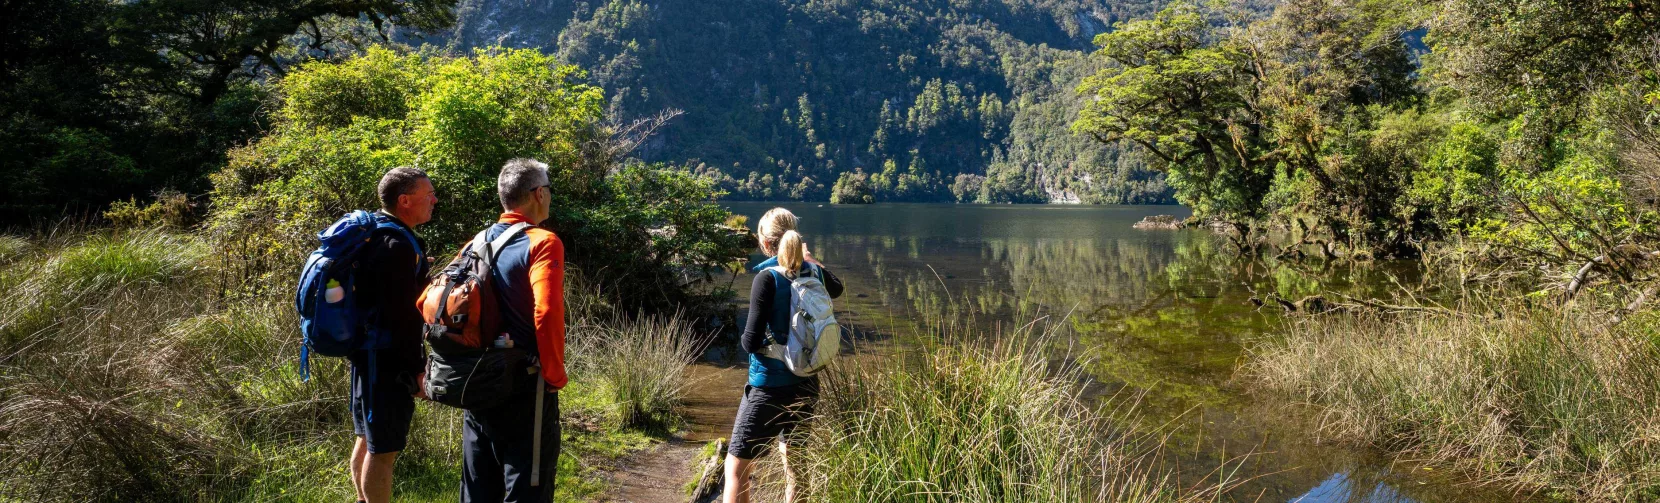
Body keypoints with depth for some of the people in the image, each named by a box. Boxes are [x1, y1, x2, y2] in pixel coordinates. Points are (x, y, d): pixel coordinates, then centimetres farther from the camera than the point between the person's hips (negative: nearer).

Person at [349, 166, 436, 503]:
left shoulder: (372, 234, 11)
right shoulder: (398, 245, -21)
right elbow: (402, 316, -23)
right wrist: (417, 366, -17)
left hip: (367, 354, 11)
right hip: (386, 361, -11)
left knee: (368, 439, 21)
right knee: (384, 448, -3)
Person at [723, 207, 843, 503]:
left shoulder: (768, 277, -17)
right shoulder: (813, 272, 2)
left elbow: (751, 341, -18)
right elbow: (836, 289, 28)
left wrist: (747, 339, 3)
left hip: (770, 387, -7)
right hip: (805, 384, 7)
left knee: (736, 467, 2)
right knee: (793, 462, 20)